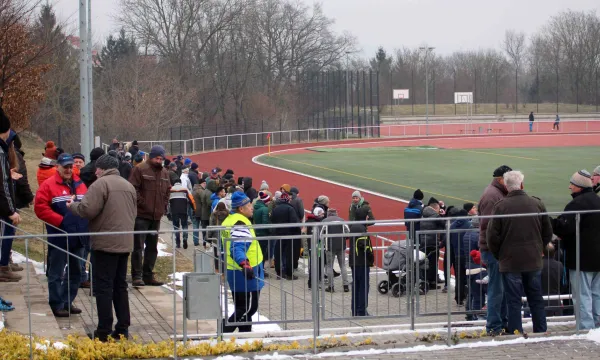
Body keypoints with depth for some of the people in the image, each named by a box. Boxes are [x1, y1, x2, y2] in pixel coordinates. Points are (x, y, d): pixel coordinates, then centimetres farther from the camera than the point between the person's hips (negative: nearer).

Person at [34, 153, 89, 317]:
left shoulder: (80, 185, 11)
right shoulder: (48, 185, -7)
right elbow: (40, 208, -14)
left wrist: (86, 222, 1)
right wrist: (61, 221, -17)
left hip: (78, 237, 6)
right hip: (59, 237, -6)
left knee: (75, 272, 14)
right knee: (56, 274, 1)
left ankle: (68, 302, 25)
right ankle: (57, 305, 8)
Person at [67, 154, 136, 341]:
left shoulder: (101, 183, -11)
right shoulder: (128, 185, 14)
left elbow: (87, 210, -18)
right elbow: (134, 213, 20)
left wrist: (73, 205, 0)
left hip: (106, 243, -7)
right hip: (125, 243, 7)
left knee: (104, 287, -3)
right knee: (120, 286, 13)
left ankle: (104, 331, -3)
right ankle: (122, 329, 15)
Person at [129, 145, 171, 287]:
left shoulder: (164, 173, 14)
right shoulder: (140, 170, -6)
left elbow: (168, 190, 23)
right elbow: (133, 189, -11)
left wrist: (163, 206, 10)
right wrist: (142, 204, -14)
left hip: (156, 216, 7)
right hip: (141, 215, -7)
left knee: (152, 247, 11)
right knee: (138, 247, -6)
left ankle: (148, 275, 18)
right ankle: (137, 276, -4)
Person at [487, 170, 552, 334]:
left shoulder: (500, 206, -11)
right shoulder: (537, 204, 0)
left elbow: (492, 235, -9)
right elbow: (548, 233, 7)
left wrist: (498, 255, 6)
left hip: (510, 261, -3)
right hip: (534, 260, 3)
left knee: (513, 301, 2)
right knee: (536, 299, 14)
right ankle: (541, 332, 18)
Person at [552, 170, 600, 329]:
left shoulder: (577, 204, -18)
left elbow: (564, 227, -25)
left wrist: (551, 222, -10)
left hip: (581, 258, -9)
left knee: (582, 296, -5)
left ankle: (586, 328, -6)